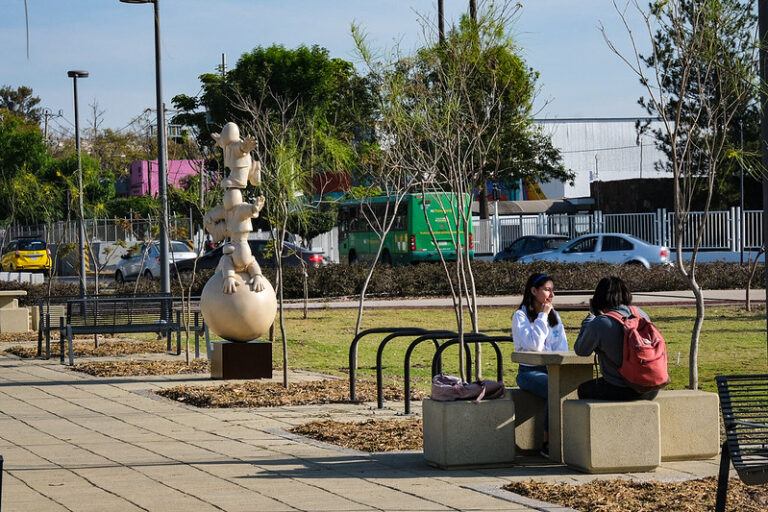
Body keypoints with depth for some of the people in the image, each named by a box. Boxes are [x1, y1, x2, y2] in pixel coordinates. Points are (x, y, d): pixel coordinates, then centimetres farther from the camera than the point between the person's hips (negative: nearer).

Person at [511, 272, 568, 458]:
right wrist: (542, 316, -11)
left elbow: (562, 347, 11)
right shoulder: (520, 316, -2)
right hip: (530, 371, -5)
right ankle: (547, 444, -26)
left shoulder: (554, 315, 16)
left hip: (552, 369, 5)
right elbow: (535, 345, -16)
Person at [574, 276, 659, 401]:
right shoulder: (640, 314, 2)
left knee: (584, 388, 24)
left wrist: (591, 315, 8)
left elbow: (580, 350, 1)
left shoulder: (599, 324, -15)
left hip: (621, 392, -6)